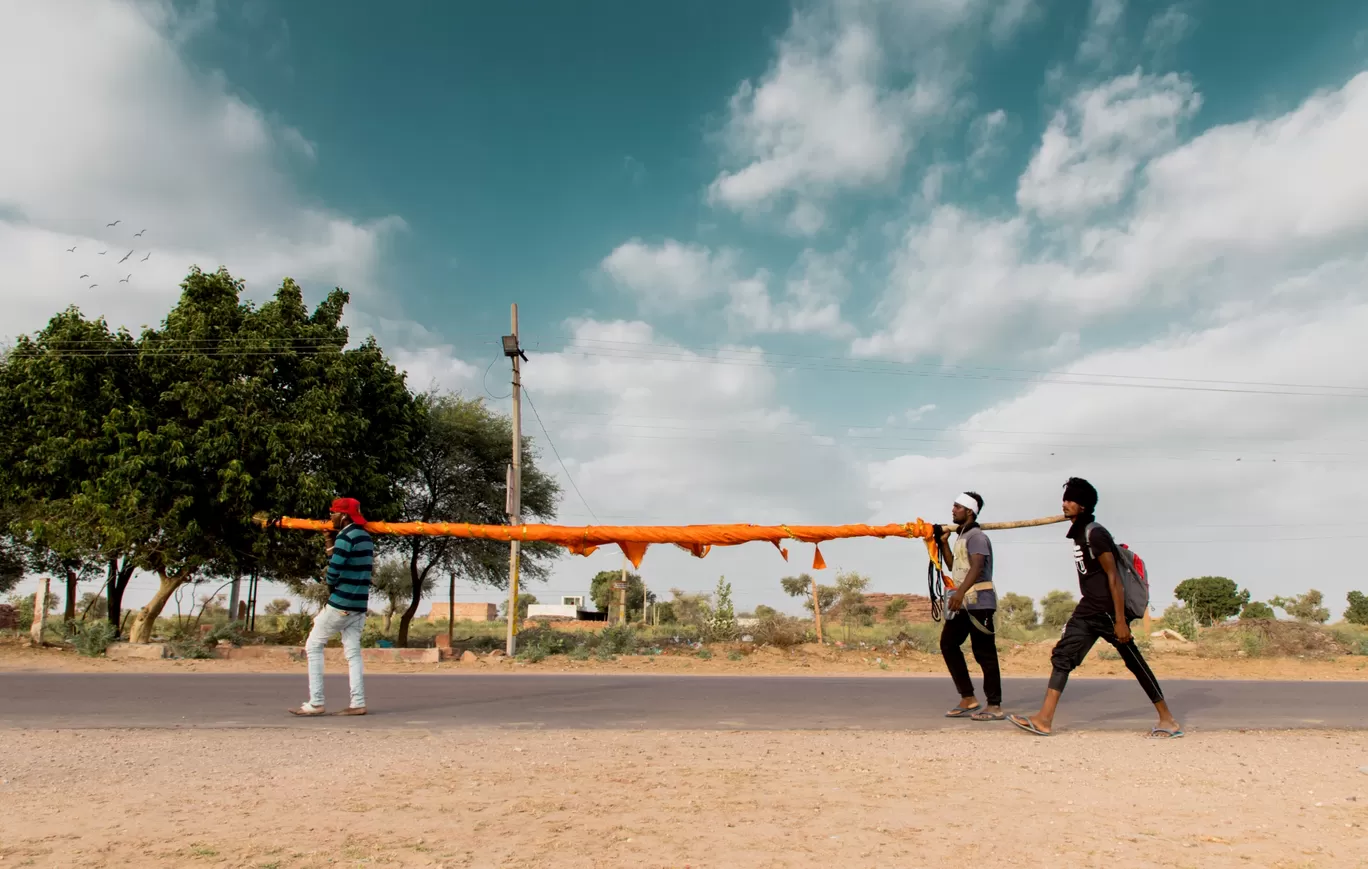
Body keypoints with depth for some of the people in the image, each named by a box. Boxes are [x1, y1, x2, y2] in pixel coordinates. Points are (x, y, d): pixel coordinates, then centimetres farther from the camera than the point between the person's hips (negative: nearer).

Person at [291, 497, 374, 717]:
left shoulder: (346, 536, -13)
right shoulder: (366, 537, 14)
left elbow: (333, 571, -18)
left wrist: (329, 583, 3)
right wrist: (332, 554, 5)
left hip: (340, 603, -8)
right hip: (359, 604, 8)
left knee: (313, 646, 4)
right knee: (353, 652, 8)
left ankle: (316, 703, 1)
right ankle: (358, 704, 3)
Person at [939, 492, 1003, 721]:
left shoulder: (976, 536, -13)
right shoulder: (961, 537, 17)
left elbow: (977, 567, -28)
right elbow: (954, 566, 27)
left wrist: (960, 592, -41)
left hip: (978, 601, -10)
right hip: (964, 602, 10)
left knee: (984, 652, -6)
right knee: (948, 644, 8)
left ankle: (994, 706, 0)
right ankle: (968, 700, 12)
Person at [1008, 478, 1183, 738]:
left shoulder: (1095, 534, -16)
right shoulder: (1079, 532, 11)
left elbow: (1113, 577, -18)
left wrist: (1120, 620, -20)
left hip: (1107, 612, -9)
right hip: (1087, 611, 9)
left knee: (1134, 663, 2)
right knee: (1062, 656, 1)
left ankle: (1168, 720, 17)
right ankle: (1044, 720, -2)